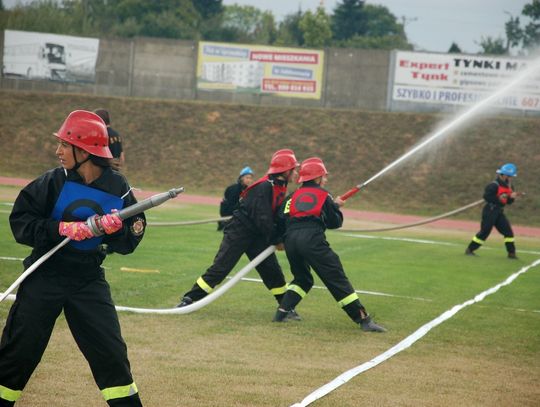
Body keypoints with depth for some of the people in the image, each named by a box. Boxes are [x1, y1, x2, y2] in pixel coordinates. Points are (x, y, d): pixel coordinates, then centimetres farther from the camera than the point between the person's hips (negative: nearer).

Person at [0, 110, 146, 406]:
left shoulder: (119, 189, -5)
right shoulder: (53, 181, -10)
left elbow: (129, 243, -1)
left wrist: (116, 230, -22)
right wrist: (61, 229, -23)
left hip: (89, 281, 1)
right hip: (44, 277, -1)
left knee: (111, 352, 0)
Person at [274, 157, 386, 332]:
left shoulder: (293, 195, 23)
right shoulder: (323, 195, 14)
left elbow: (281, 218, 12)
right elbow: (335, 222, 12)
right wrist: (336, 206, 28)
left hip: (290, 240, 5)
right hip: (312, 239, -4)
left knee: (302, 278, 27)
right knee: (337, 279, -4)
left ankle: (282, 312, 12)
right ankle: (363, 319, -8)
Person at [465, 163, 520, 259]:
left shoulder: (509, 186, 9)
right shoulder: (494, 185, -17)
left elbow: (508, 202, 12)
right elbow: (486, 196, -23)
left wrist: (512, 197, -9)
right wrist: (498, 198, -23)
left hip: (499, 212, 8)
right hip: (490, 211, -8)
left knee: (508, 231, 1)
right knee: (484, 231, -6)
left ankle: (511, 253, 6)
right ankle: (469, 249, 5)